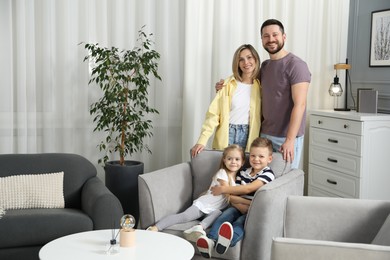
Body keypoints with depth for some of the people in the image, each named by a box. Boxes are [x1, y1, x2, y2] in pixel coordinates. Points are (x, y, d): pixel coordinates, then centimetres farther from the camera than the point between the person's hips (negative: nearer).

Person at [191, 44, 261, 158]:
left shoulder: (261, 86, 4)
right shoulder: (228, 84, -3)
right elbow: (213, 113, -6)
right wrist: (202, 141, -14)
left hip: (248, 136, 2)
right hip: (227, 134, -1)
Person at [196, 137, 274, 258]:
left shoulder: (268, 174, -2)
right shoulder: (243, 173, 15)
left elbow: (248, 189, -14)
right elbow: (232, 196, 6)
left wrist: (223, 189, -10)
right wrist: (246, 204, -15)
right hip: (239, 207, 4)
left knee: (240, 222, -34)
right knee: (224, 215, -27)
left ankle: (228, 240, -65)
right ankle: (210, 241, -51)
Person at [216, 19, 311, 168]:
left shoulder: (296, 65, -12)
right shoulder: (264, 66, 11)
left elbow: (299, 104, -19)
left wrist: (290, 140, -25)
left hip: (287, 136, -6)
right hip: (264, 134, 7)